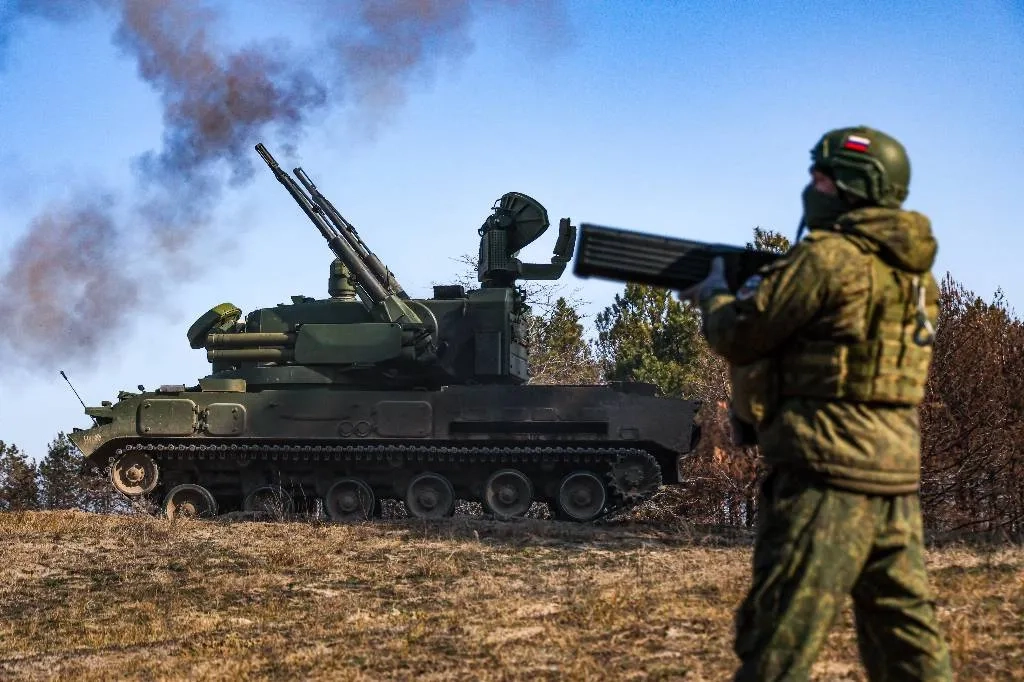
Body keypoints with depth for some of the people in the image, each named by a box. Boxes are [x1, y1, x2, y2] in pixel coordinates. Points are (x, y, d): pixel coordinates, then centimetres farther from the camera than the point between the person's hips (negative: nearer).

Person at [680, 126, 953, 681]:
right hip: (896, 474, 8)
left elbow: (739, 337, -6)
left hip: (827, 474, -8)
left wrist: (714, 296, 15)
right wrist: (767, 284, 20)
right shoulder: (910, 268, 14)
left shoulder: (828, 257, -11)